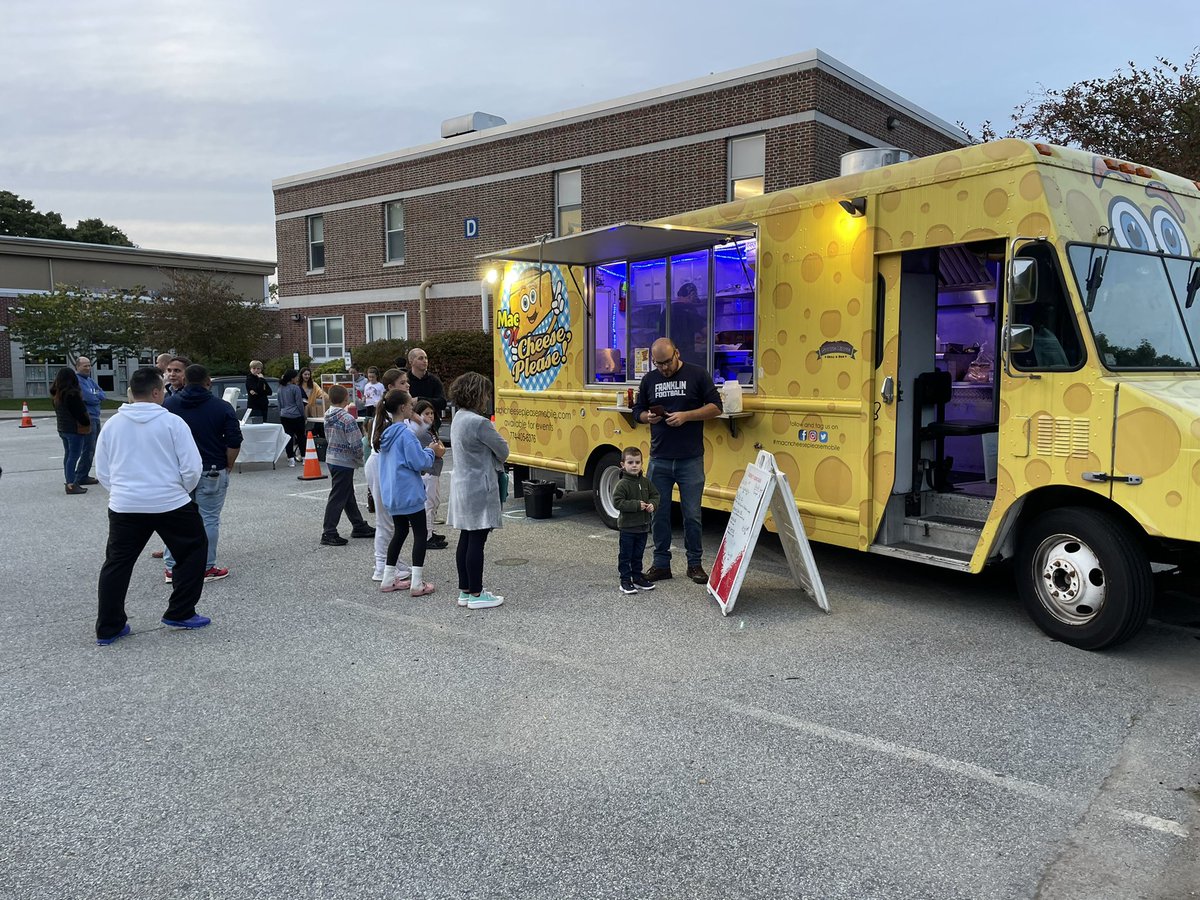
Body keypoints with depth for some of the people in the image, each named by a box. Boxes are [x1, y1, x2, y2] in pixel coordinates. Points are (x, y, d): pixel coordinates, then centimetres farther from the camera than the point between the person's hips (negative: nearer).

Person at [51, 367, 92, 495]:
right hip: (75, 429, -9)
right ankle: (71, 485, -9)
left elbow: (58, 411, 14)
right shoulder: (72, 394, -18)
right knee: (74, 456, -7)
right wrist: (87, 422, -3)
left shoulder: (56, 394, 10)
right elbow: (80, 412, -18)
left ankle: (68, 481, 22)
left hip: (62, 428, 9)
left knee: (68, 454, 16)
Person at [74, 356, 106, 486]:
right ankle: (81, 477, -1)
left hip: (95, 418, 9)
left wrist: (94, 396, -9)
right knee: (88, 449, -7)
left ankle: (81, 475, 21)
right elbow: (89, 398, -20)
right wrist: (98, 396, 0)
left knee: (92, 449, 13)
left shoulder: (90, 380, 18)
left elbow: (103, 395, 10)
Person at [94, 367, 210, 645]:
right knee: (193, 551, 16)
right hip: (170, 504, -3)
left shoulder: (112, 425, 4)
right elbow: (192, 468, -9)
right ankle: (180, 613, 17)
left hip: (124, 506, 4)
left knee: (117, 564, 14)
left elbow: (102, 472, 11)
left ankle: (108, 627, 16)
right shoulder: (172, 422, -8)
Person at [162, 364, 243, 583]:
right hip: (212, 472, -3)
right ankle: (206, 568, 8)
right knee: (208, 520, 4)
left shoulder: (168, 404, 2)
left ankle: (171, 568, 13)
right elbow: (234, 442, -9)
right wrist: (228, 466, 5)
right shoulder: (222, 407, -6)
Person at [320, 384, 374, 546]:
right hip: (344, 461, -8)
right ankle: (328, 533, 4)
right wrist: (360, 459, -3)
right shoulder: (348, 419, -21)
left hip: (331, 458, 8)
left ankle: (359, 526, 29)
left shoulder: (328, 417, 2)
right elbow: (356, 444, -21)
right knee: (338, 497, -1)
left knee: (348, 495, 17)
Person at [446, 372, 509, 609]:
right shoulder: (479, 422, -19)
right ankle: (476, 595, 4)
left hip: (463, 487, 9)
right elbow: (503, 450, -11)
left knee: (466, 539, 13)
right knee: (477, 541, -3)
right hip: (480, 489, -9)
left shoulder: (458, 418, 10)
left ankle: (465, 591, 20)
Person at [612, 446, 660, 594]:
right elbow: (617, 502, -20)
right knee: (625, 555, 3)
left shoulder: (645, 482, 4)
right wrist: (636, 505, -23)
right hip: (627, 526, -6)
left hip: (643, 526, 6)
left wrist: (652, 504, -9)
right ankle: (625, 581, 11)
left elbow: (655, 495, 13)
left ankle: (637, 577, 29)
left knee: (638, 554, 17)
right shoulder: (622, 484, -14)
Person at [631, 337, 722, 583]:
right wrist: (648, 417, -7)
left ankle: (694, 563, 18)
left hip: (691, 460, -3)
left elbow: (716, 407, -3)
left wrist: (686, 416, -15)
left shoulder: (697, 375, -1)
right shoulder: (649, 380, 9)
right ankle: (661, 564, 18)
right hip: (659, 460, 3)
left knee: (692, 514, 3)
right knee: (659, 513, 7)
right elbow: (637, 411, 16)